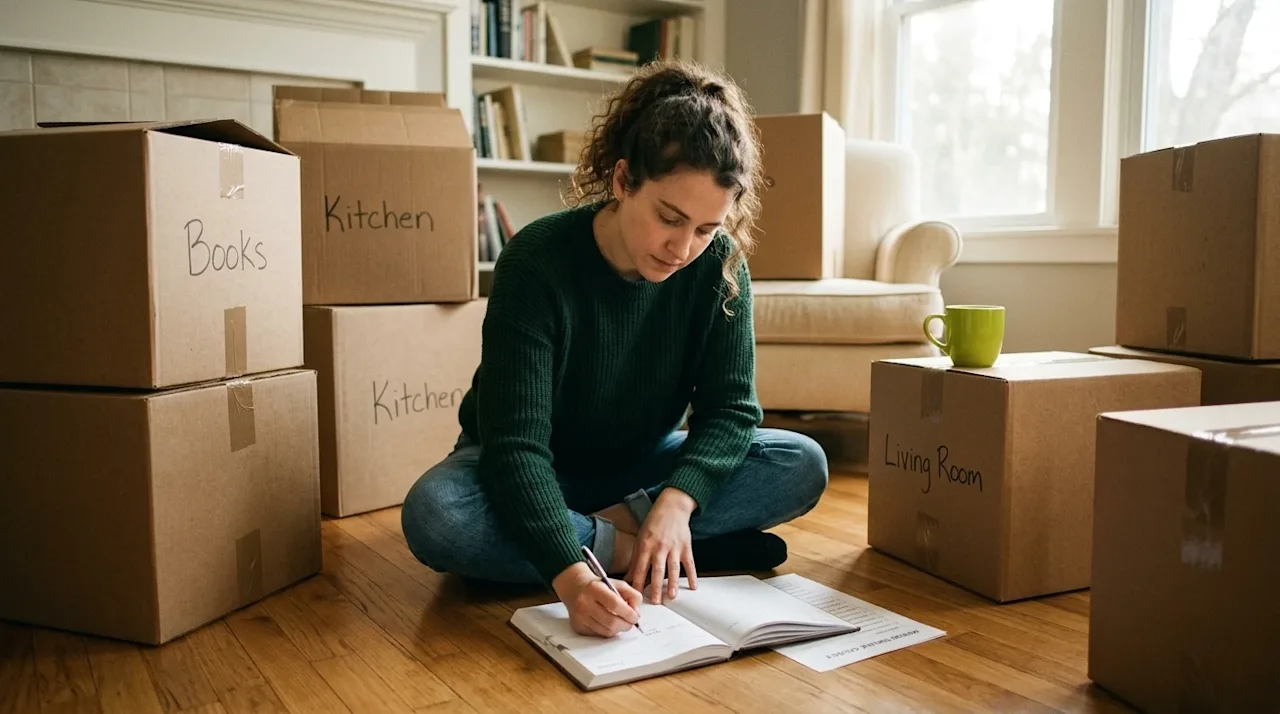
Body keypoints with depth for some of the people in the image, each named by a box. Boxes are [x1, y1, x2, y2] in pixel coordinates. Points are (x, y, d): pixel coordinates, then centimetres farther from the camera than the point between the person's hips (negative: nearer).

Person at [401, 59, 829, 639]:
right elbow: (516, 443, -33)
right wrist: (569, 573, -48)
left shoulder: (719, 265, -15)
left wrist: (677, 499, -35)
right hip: (533, 478, -2)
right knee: (433, 515, -35)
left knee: (802, 465, -18)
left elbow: (731, 407, -15)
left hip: (642, 464, 3)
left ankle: (620, 531, -19)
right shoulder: (538, 260, -27)